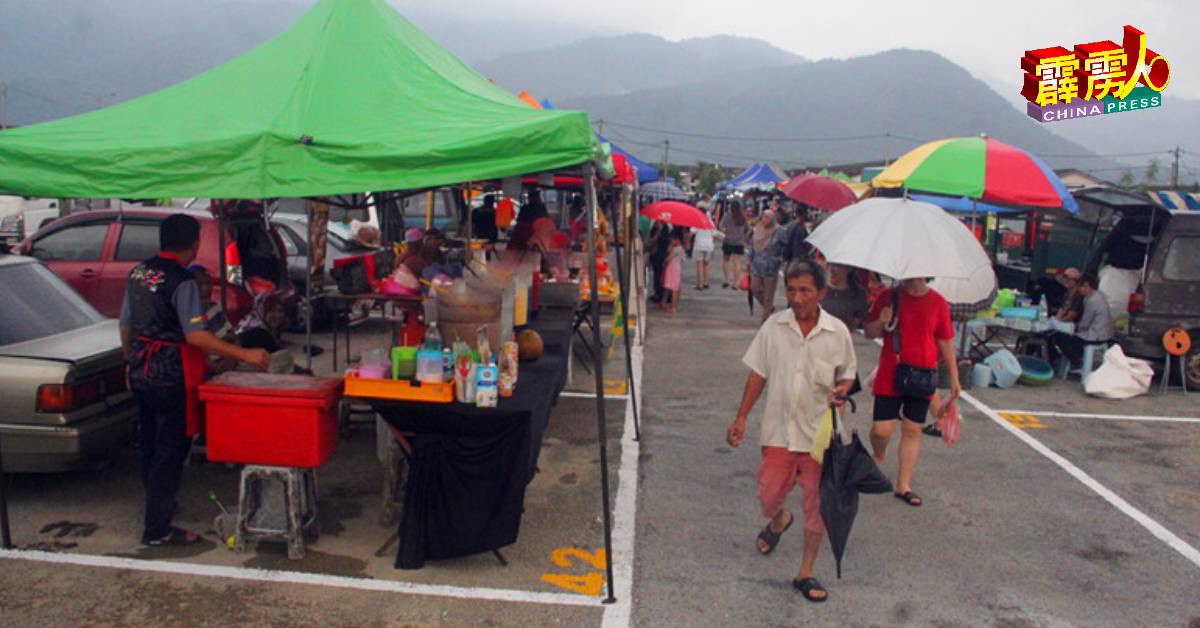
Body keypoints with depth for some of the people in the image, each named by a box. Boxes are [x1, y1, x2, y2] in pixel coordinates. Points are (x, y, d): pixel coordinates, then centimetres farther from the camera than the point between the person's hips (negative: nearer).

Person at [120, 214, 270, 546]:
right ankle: (157, 529, 3)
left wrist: (130, 361, 26)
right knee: (170, 450, -1)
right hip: (171, 378, -9)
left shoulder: (138, 273, 6)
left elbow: (125, 325, 14)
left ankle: (157, 503, 40)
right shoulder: (182, 281, -19)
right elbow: (195, 335, -25)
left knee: (150, 442, 22)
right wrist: (244, 355, -25)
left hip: (142, 372, 9)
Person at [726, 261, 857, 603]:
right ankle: (779, 521, 47)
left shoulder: (837, 332, -5)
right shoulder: (774, 326, -3)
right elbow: (758, 374, 4)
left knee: (817, 504, 5)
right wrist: (741, 418, 2)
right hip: (779, 430, 1)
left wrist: (841, 391, -15)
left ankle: (806, 573, 23)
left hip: (820, 432, -1)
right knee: (769, 497, 8)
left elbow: (847, 374, 8)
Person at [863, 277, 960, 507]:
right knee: (882, 430, -6)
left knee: (913, 431, 6)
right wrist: (881, 322, -17)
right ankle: (879, 457, 29)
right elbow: (869, 333, 5)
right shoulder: (888, 297, 0)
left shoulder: (939, 303, 3)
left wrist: (954, 378, 10)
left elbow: (946, 342, 10)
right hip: (889, 377, -1)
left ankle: (903, 486, 16)